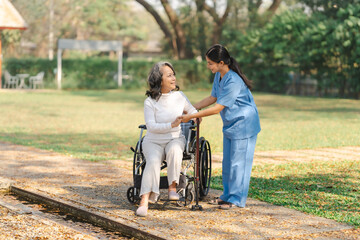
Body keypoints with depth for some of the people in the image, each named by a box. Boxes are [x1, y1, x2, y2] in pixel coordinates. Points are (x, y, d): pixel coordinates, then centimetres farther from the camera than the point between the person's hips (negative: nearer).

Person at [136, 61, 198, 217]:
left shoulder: (179, 96, 1)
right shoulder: (150, 102, -10)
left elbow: (192, 110, 18)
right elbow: (151, 126, -18)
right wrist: (172, 125, -30)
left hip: (175, 139, 2)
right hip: (153, 141, -2)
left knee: (174, 150, -35)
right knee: (153, 161, -33)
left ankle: (172, 187, -22)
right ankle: (144, 201, -40)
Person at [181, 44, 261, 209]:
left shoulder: (233, 81, -27)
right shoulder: (219, 76, 2)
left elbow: (217, 108, -26)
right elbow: (213, 98, 14)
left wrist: (192, 116, -23)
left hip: (244, 124, -9)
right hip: (230, 124, 9)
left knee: (238, 162, -5)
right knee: (227, 162, 13)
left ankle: (237, 199, 3)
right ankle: (227, 195, 23)